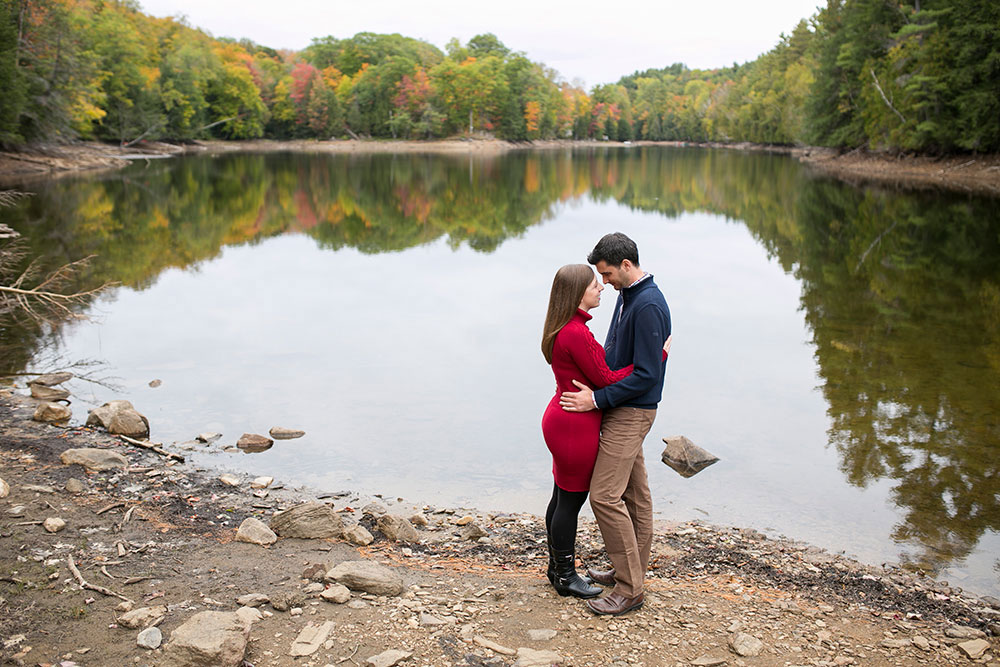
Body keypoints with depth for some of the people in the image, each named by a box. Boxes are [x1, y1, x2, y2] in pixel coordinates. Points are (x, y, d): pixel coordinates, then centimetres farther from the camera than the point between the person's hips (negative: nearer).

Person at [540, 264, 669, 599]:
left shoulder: (566, 328, 7)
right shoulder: (576, 334, -24)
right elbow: (606, 379, -20)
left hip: (562, 418, 10)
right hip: (576, 425, -10)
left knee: (562, 497, 20)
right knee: (571, 501, 5)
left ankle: (557, 567, 34)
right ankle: (565, 577, 20)